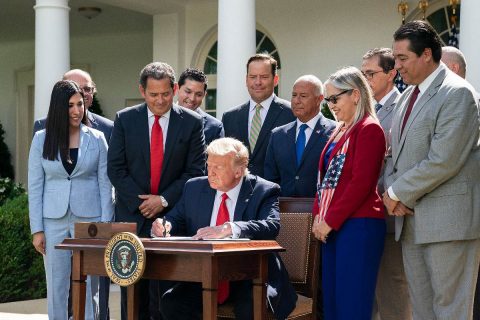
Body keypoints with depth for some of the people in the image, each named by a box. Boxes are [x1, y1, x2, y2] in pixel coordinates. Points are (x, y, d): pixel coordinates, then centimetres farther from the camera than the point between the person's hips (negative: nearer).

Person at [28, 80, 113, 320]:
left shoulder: (96, 139, 1)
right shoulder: (42, 139, 2)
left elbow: (105, 185, 2)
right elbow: (34, 187, 2)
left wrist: (105, 226, -5)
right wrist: (37, 229, -3)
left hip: (88, 219, -1)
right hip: (54, 220, 1)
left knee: (88, 285, 0)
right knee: (56, 286, 6)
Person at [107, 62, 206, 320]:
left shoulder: (192, 122, 1)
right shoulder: (125, 119, 4)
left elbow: (196, 170, -1)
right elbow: (115, 167, 2)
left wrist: (164, 200, -9)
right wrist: (140, 201, -8)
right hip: (132, 216, 1)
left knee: (165, 296, -2)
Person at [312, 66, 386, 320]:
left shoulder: (369, 129, -7)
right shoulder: (339, 132, 18)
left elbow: (362, 182, -15)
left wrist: (331, 220, -13)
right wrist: (318, 216, 7)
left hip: (358, 225, -8)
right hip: (330, 227, 8)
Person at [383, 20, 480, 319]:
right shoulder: (409, 95, 16)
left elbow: (443, 161, -19)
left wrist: (398, 193, -11)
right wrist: (394, 193, 0)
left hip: (448, 219, -8)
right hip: (412, 219, 8)